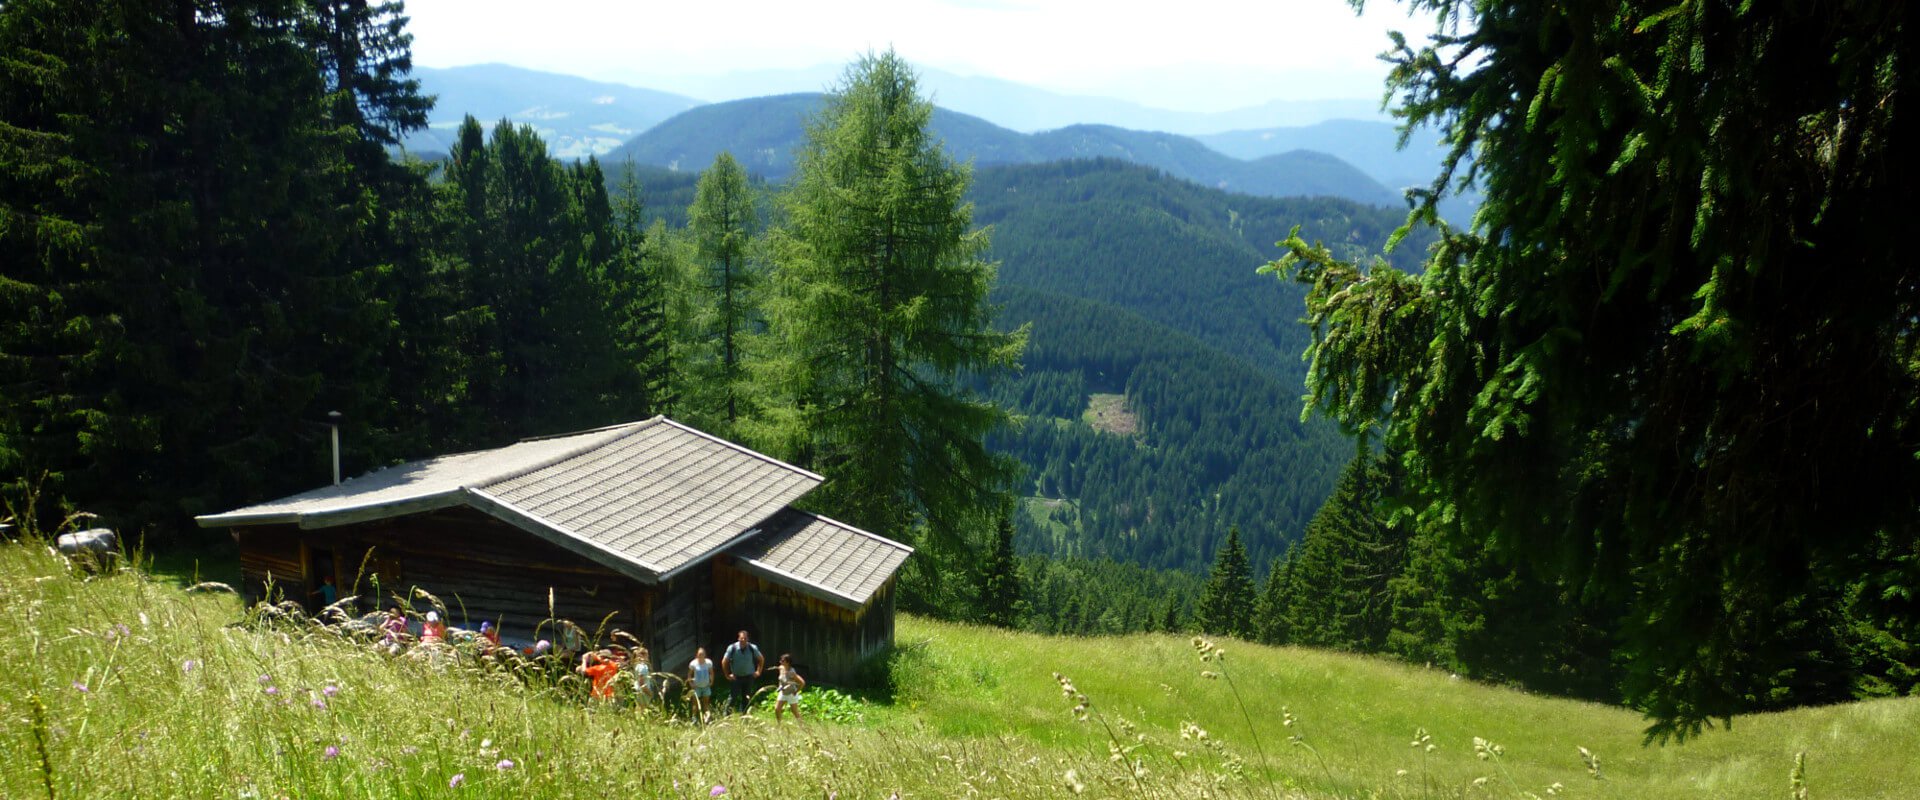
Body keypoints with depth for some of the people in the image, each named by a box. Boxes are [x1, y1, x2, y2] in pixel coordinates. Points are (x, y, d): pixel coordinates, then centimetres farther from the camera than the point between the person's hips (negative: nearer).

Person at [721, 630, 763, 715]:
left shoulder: (753, 648, -6)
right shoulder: (732, 648, -11)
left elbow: (761, 659, 10)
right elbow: (724, 662, -2)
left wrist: (758, 671, 5)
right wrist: (727, 675, -1)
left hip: (748, 677, 2)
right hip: (736, 677, -2)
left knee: (747, 698, 4)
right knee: (734, 698, -6)